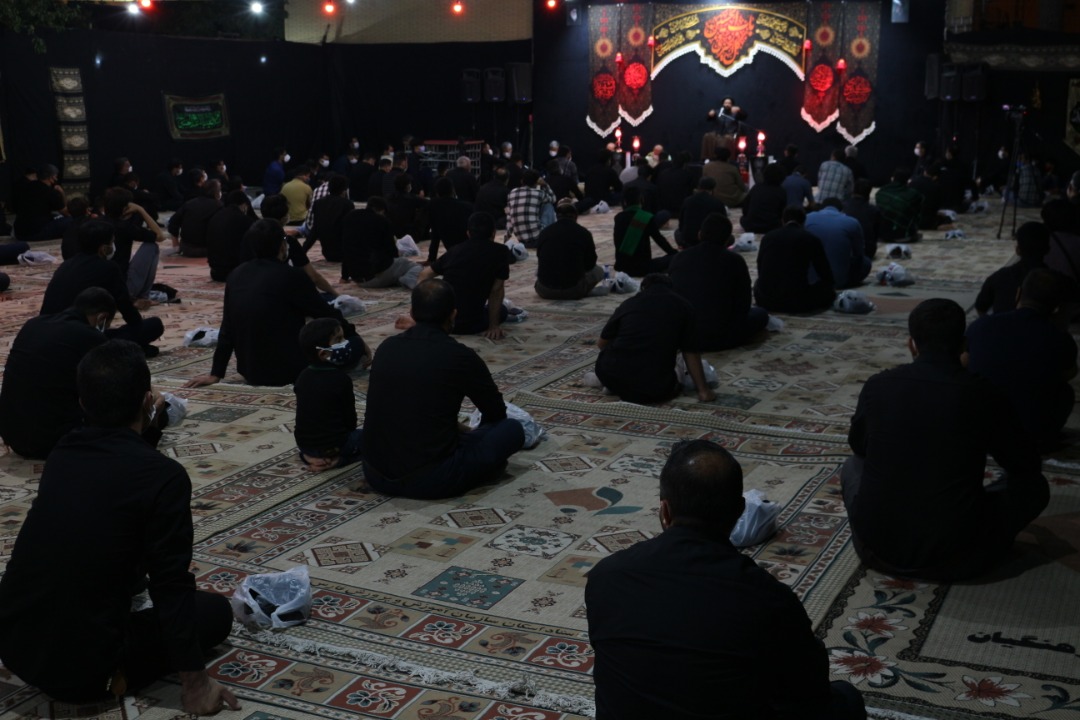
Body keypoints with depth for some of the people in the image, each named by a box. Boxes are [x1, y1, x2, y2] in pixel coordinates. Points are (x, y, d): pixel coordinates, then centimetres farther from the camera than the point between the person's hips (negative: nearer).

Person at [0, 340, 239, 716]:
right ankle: (112, 676, -2)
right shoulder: (163, 475, -18)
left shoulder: (62, 454, 4)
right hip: (78, 669, -7)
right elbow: (172, 588, -14)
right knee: (216, 611, 12)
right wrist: (195, 683, -6)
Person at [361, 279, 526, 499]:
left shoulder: (387, 347, 7)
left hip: (375, 474, 6)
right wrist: (475, 433, 33)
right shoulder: (459, 356, -9)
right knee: (512, 429, 10)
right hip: (430, 480, -5)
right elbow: (496, 413, 10)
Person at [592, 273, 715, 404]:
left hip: (610, 377, 2)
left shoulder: (629, 303, 12)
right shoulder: (683, 306, 8)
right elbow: (690, 352, 8)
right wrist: (703, 390, 15)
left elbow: (601, 343, 22)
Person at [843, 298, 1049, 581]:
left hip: (877, 549, 2)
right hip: (953, 558, -2)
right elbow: (1026, 463, 9)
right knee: (1034, 485, 19)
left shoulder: (877, 386, -2)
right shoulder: (983, 394, -8)